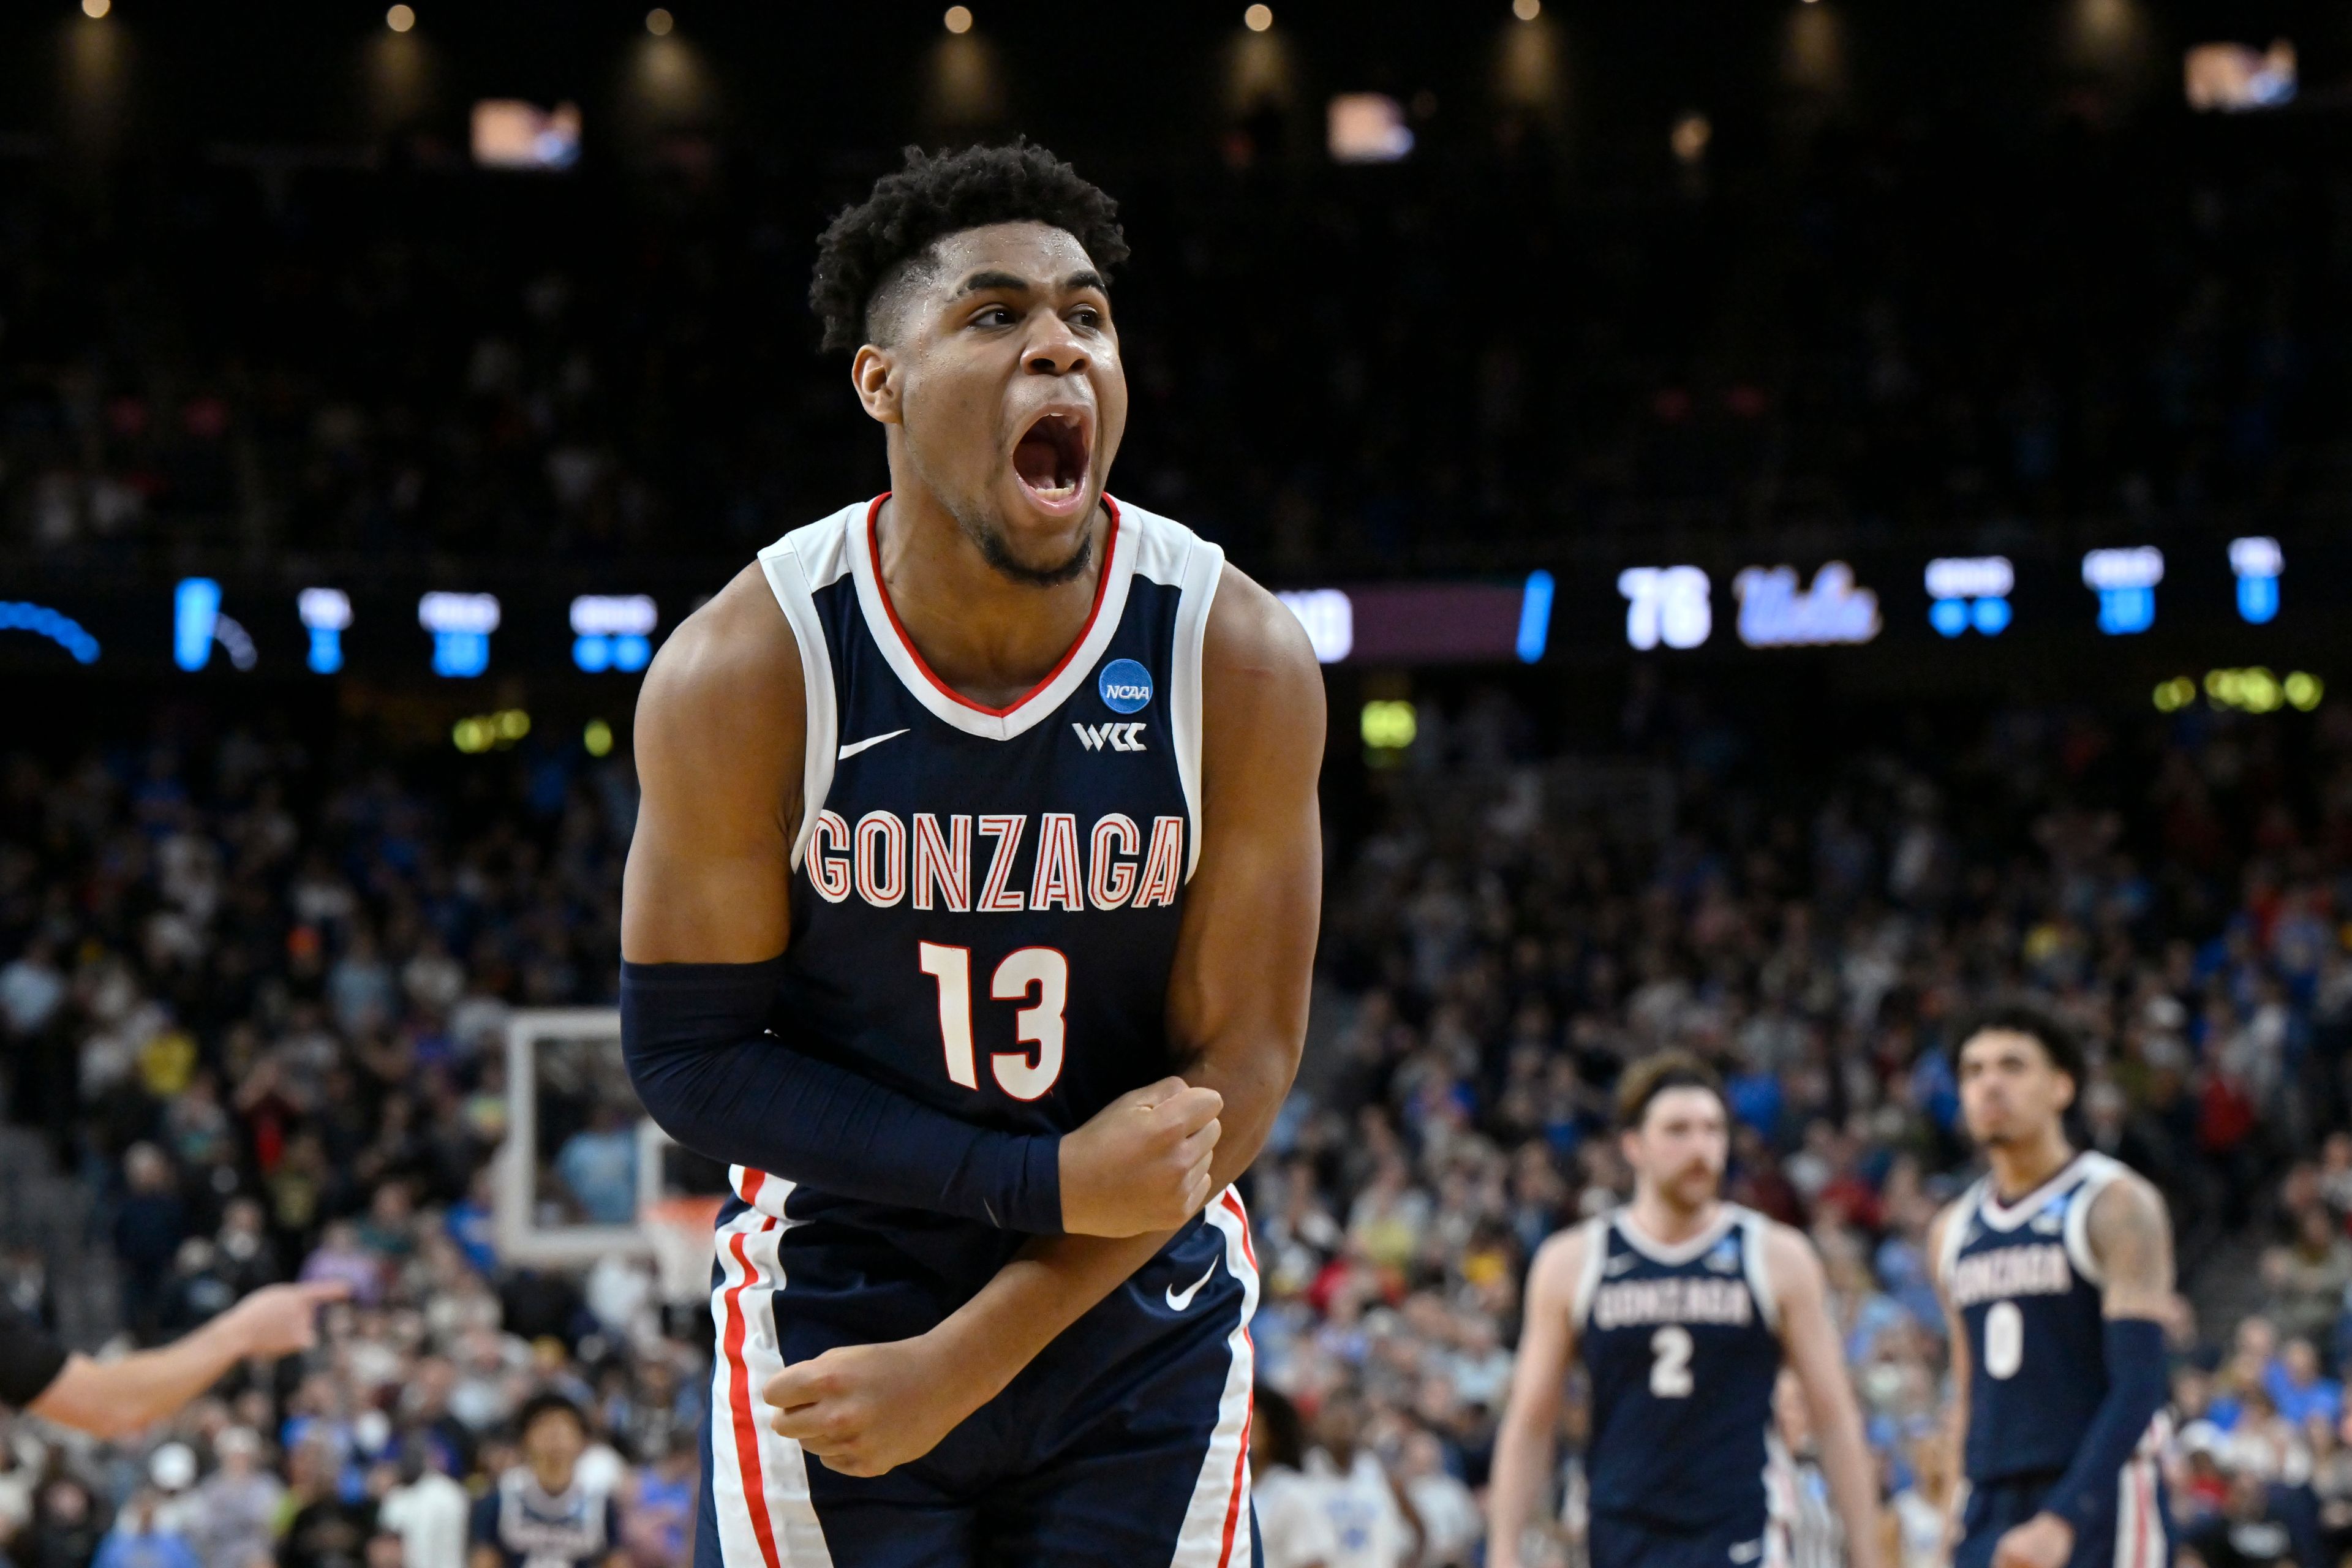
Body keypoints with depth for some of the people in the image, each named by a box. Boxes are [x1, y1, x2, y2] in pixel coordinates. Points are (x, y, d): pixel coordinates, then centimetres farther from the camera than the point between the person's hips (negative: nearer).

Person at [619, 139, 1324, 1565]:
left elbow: (1238, 1069, -10)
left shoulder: (1240, 661, -12)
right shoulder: (743, 673, -14)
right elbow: (690, 1055, -10)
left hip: (1137, 1336, 1)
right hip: (831, 1318, -1)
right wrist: (1047, 1184, -20)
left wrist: (960, 1368, -16)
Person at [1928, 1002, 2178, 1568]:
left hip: (2097, 1500, -6)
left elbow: (2137, 1389, -14)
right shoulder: (1953, 1232, 15)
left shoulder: (2117, 1207, -6)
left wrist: (2062, 1521, -24)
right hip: (1994, 1510, 6)